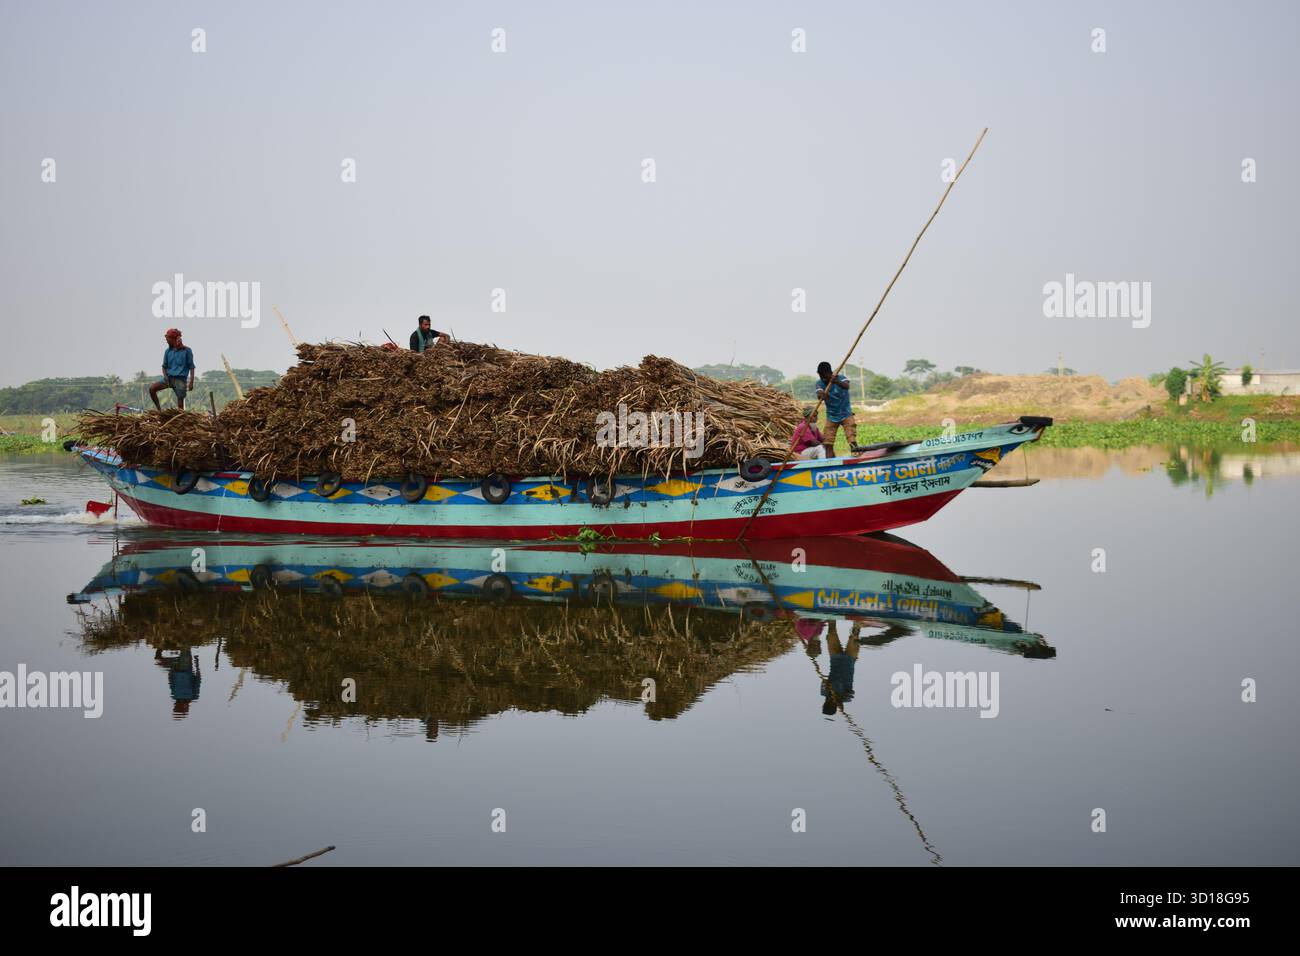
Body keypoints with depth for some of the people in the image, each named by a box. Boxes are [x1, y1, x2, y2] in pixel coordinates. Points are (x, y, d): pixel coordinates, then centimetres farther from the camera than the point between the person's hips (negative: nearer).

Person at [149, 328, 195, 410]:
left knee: (180, 405, -4)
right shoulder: (168, 351, 10)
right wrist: (165, 376, -4)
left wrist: (191, 382, -8)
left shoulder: (186, 351, -2)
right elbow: (164, 366, 17)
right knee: (152, 388, -15)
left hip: (180, 379, -4)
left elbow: (191, 367, -1)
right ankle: (159, 410, -7)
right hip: (169, 378, 4)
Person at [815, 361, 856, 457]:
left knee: (852, 441, -13)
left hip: (846, 415, -3)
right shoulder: (820, 383, -5)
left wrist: (837, 382, -60)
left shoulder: (841, 378, -13)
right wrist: (821, 396, -50)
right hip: (831, 416, 3)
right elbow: (819, 396, -23)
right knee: (828, 444, -3)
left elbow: (846, 386, -37)